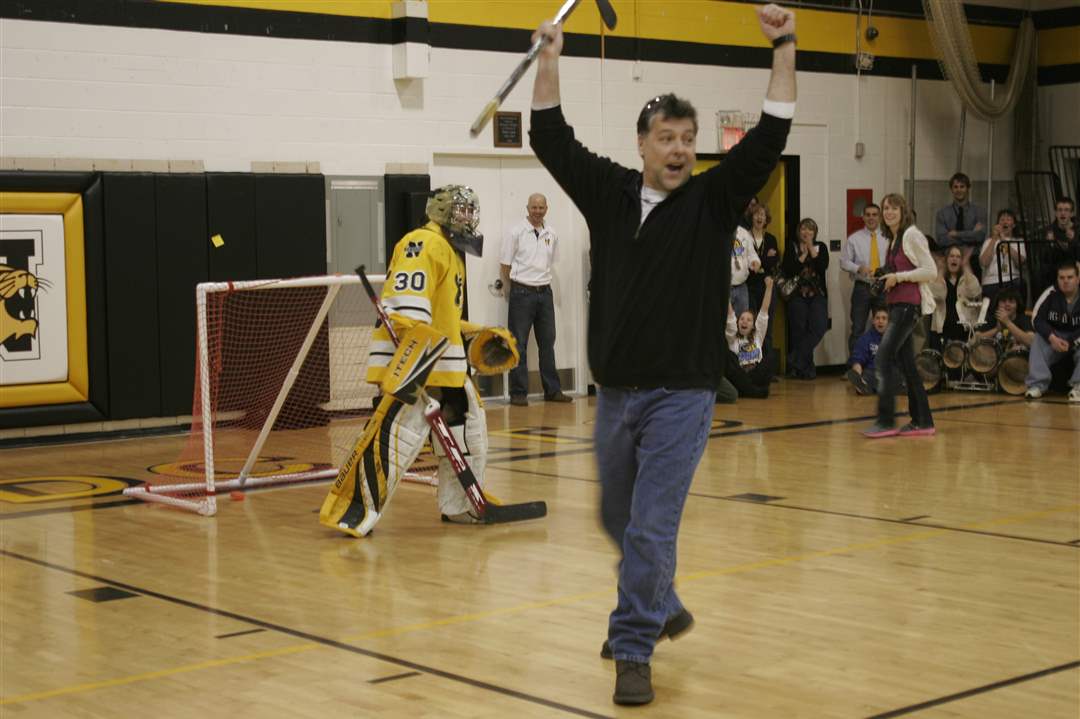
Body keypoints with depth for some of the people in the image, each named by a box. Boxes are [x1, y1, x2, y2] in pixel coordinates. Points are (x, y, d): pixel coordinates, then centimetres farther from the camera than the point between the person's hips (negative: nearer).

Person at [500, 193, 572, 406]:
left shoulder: (551, 235, 9)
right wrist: (508, 291, 0)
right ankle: (518, 393, 2)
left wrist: (543, 283, 12)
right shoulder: (516, 232, -5)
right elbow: (505, 265, -2)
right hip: (521, 293, -5)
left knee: (547, 342, 10)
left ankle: (552, 390, 18)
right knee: (519, 344, -2)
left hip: (545, 292, 5)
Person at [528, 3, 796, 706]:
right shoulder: (608, 192, 6)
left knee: (651, 528, -9)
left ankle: (633, 651, 0)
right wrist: (551, 57, -2)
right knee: (618, 519, 18)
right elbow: (551, 138, 4)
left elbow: (770, 136, -10)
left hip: (681, 396, -4)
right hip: (615, 391, 4)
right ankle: (660, 606, 43)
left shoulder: (713, 199, -1)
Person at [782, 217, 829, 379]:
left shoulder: (821, 247, 11)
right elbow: (787, 271, -7)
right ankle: (807, 368, 5)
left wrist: (812, 251, -11)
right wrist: (802, 256, -9)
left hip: (818, 294, 1)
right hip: (797, 294, -1)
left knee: (819, 327, -16)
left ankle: (796, 360, -7)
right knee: (799, 331, -4)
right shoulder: (792, 248, 7)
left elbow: (824, 266, -8)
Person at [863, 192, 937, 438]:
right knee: (905, 363, 9)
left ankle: (886, 421, -14)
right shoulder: (892, 240, 17)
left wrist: (899, 277, -15)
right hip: (896, 304, 9)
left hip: (909, 304, -9)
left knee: (884, 355, -15)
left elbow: (931, 270, -13)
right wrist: (887, 280, 7)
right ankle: (922, 421, 14)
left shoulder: (912, 235, -8)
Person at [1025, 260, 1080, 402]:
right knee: (1038, 339, -24)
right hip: (1057, 337, 3)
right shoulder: (1053, 297, -3)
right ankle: (1038, 384, -31)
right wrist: (1052, 338, -28)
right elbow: (1039, 320, -11)